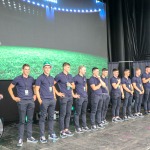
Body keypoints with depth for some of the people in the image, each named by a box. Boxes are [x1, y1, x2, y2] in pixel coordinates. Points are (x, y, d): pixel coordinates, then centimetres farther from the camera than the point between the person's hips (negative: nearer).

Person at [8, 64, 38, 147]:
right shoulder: (18, 79, -1)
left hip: (31, 101, 4)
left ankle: (29, 137, 19)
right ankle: (20, 139, 5)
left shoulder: (31, 79, 8)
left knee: (30, 120, 9)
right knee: (22, 121, -3)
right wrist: (14, 97, 0)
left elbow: (34, 87, 24)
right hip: (22, 102, -3)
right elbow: (10, 88, 5)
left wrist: (35, 95, 10)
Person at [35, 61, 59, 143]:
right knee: (43, 118, -1)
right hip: (44, 100, -6)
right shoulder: (40, 78, -3)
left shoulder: (52, 78, 15)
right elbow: (36, 89, -6)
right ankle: (42, 136, 6)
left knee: (51, 117, 11)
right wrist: (40, 100, -13)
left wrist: (54, 97, 13)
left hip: (52, 100, 6)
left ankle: (51, 134, 21)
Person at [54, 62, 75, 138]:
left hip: (70, 97, 6)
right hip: (63, 97, -6)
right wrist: (57, 93, -7)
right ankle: (62, 131, 5)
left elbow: (73, 86, 19)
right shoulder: (59, 76, -6)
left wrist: (70, 85, -3)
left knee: (68, 114, 10)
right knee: (62, 114, -3)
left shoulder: (70, 76, 13)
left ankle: (66, 129, 19)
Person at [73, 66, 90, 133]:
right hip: (79, 97, -8)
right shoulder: (76, 78, -10)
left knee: (84, 112, 14)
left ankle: (84, 126, 24)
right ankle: (77, 128, 5)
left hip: (85, 97, 8)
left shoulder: (84, 77, 13)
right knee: (78, 113, -1)